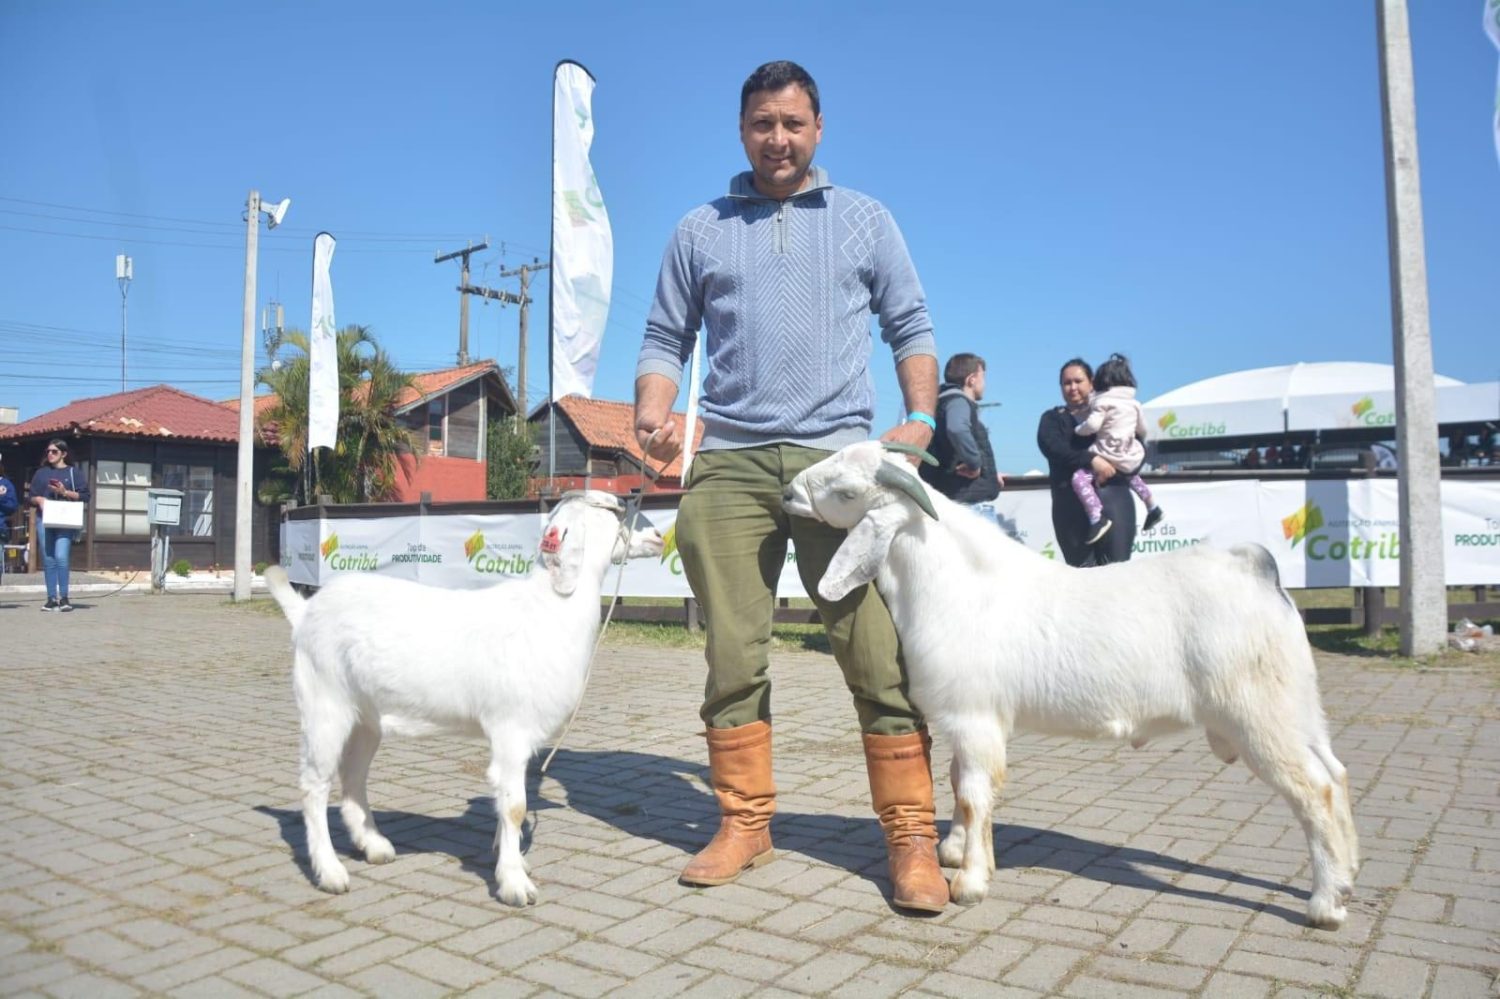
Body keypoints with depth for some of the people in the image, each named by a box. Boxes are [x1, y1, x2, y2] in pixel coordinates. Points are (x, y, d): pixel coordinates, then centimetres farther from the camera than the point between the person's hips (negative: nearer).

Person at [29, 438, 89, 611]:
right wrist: (39, 500, -5)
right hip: (44, 520, 4)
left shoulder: (74, 473, 6)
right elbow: (32, 496, 17)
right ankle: (51, 598, 7)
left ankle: (63, 597, -8)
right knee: (48, 560, 3)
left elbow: (85, 496, -1)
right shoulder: (41, 473, 16)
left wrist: (65, 492, -13)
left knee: (61, 557, -15)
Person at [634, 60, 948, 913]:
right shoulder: (700, 231, 16)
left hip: (839, 458, -1)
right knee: (733, 656, 3)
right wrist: (653, 414, -6)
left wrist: (920, 418, -3)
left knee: (880, 652, -7)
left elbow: (912, 326, 13)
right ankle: (745, 823, 16)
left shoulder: (865, 220, 15)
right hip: (728, 463, 2)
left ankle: (913, 838, 2)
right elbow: (666, 340, 14)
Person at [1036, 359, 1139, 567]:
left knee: (1117, 566, -4)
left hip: (1113, 494, 1)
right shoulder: (1052, 418, 15)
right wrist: (1091, 459, -19)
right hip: (1072, 502, -1)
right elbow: (1052, 448, -6)